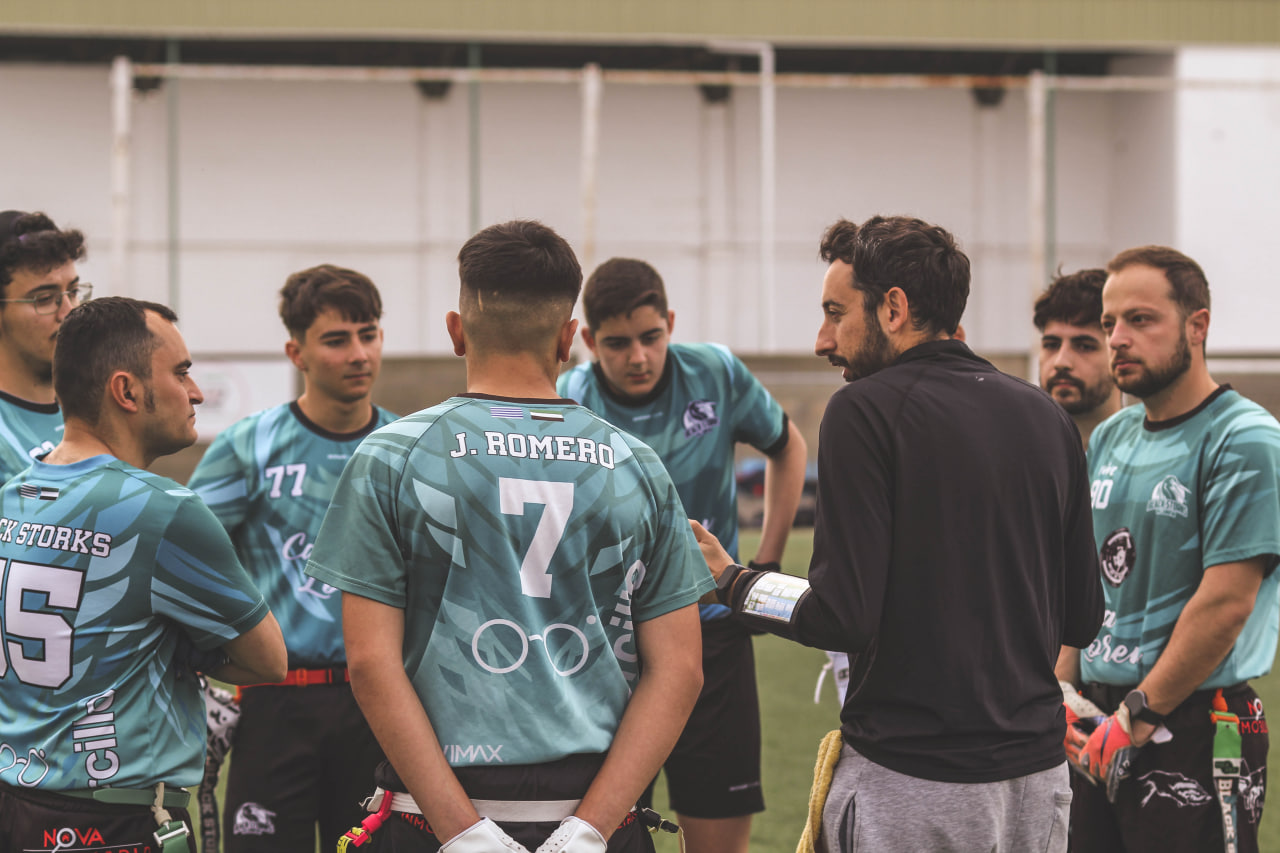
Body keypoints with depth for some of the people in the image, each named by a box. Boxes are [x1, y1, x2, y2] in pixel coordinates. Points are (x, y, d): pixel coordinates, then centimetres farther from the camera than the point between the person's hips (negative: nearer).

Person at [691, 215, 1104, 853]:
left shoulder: (865, 411, -10)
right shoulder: (1047, 417, 7)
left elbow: (844, 616, -16)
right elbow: (1082, 619, 10)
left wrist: (729, 579, 0)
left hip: (910, 782, -6)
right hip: (1037, 774, 6)